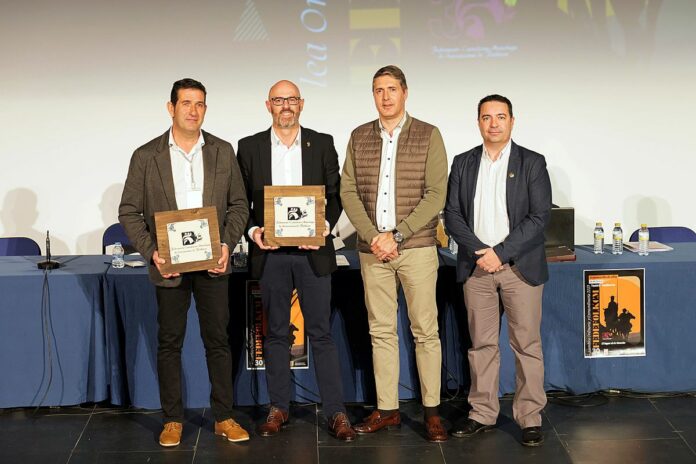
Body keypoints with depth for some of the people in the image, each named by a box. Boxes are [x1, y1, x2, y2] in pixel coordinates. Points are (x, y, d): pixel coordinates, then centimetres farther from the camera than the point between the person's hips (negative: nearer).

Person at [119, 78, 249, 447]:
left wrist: (227, 244, -6)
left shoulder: (223, 152, 5)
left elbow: (239, 204, 8)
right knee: (169, 343, 6)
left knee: (218, 340, 6)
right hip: (169, 265, -1)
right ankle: (172, 420, 17)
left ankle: (224, 417, 15)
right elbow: (129, 212, 0)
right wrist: (151, 252, -11)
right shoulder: (146, 156, -1)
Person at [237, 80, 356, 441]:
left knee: (321, 332, 1)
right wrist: (252, 230, -10)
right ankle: (278, 408, 20)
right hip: (270, 252, 1)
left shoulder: (322, 143, 5)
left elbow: (335, 194, 5)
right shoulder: (250, 147, 6)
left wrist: (325, 225, -12)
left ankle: (335, 411, 5)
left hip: (312, 251, -1)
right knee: (276, 333, 10)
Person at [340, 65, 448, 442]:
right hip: (372, 250, 3)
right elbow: (348, 191, 4)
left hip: (417, 247, -3)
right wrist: (373, 237, -10)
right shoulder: (359, 137, 9)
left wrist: (396, 235, -14)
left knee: (425, 331, 0)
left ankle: (432, 411, 8)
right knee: (381, 332, 7)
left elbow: (436, 194, -7)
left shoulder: (428, 136, 0)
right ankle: (387, 410, 15)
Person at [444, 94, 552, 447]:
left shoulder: (532, 163, 0)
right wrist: (479, 252, -10)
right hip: (476, 267, 3)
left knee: (527, 344, 1)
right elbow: (452, 214, 4)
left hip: (520, 267, -2)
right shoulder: (463, 163, 9)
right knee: (481, 344, 8)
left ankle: (530, 418, 8)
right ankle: (482, 414, 17)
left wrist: (500, 253, -14)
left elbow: (539, 217, -7)